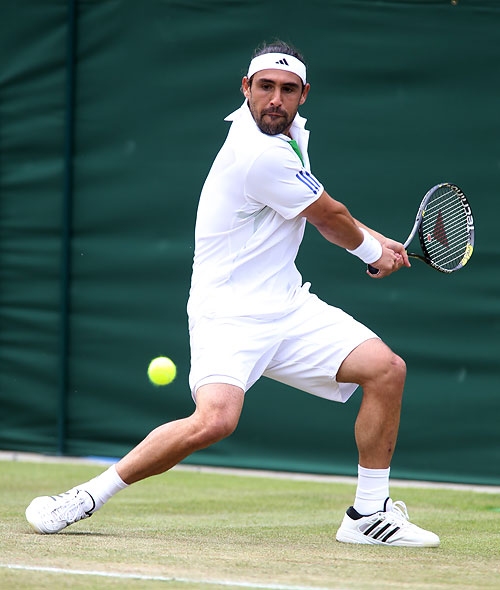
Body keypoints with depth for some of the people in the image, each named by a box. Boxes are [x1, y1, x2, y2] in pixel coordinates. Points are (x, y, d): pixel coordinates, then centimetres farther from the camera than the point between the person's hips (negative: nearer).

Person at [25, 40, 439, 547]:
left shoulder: (289, 130, 8)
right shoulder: (260, 155, -22)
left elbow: (322, 215, 26)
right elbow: (331, 217, -6)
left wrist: (372, 240, 14)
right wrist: (370, 249, 12)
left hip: (288, 305, 9)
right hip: (230, 312, -9)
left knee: (387, 369, -3)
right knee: (214, 420, -30)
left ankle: (369, 514, 7)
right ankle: (91, 494, -13)